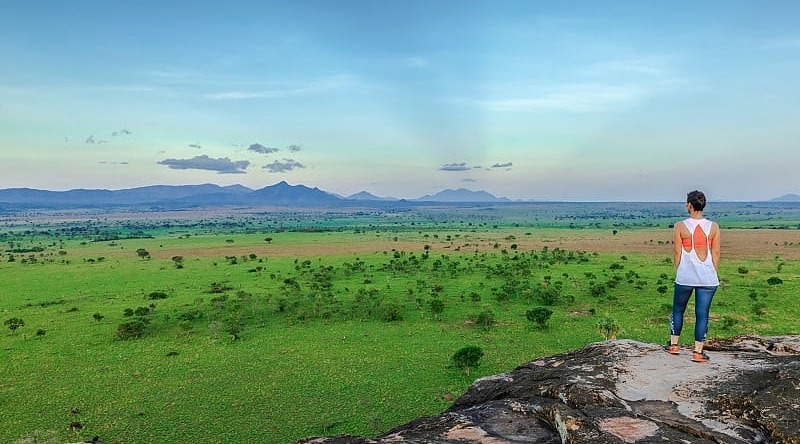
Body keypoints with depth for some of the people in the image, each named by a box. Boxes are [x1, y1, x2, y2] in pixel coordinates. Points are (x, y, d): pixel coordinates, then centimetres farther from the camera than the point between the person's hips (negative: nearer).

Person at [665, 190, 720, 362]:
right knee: (702, 314, 5)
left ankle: (674, 345, 26)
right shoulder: (713, 227, 0)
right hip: (708, 278, 1)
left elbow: (677, 253, -3)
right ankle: (698, 352, 9)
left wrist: (678, 273, 9)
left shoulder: (680, 226, -6)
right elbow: (716, 253, 3)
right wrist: (714, 275, 12)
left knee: (678, 310, 16)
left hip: (685, 277, -1)